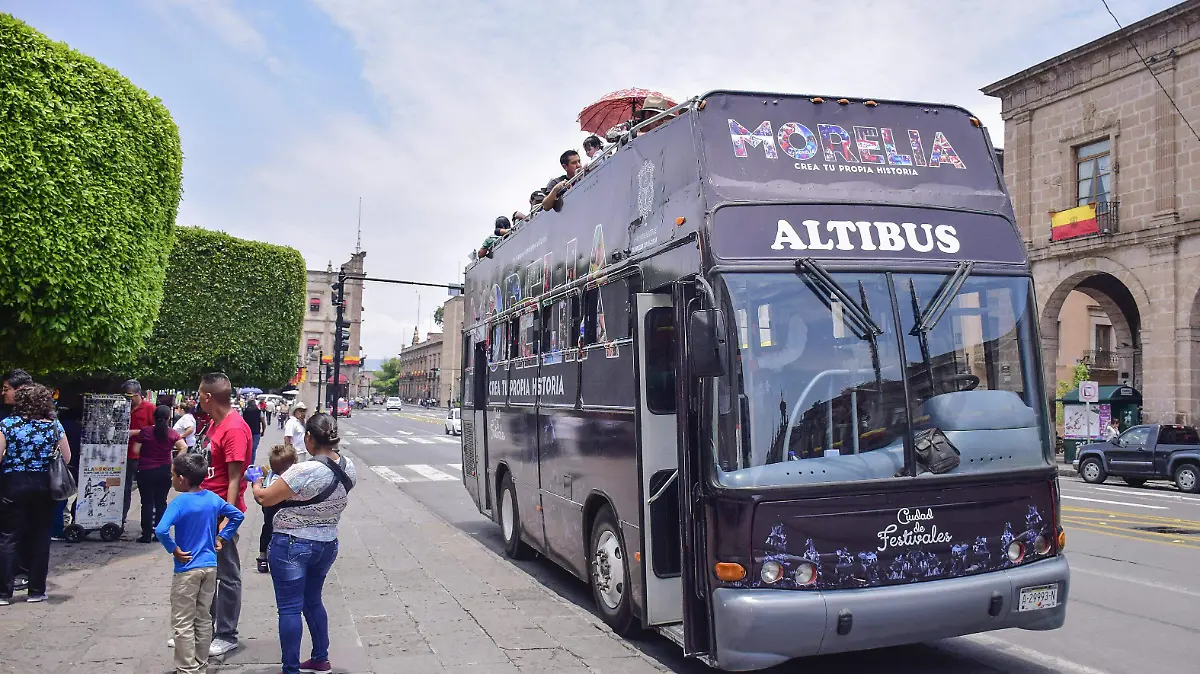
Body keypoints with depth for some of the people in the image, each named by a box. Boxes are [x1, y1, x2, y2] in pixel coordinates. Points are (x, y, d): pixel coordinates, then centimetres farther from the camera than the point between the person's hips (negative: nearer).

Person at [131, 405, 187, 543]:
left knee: (147, 503, 4)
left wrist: (146, 453, 11)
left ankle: (147, 534, 5)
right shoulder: (172, 433, -2)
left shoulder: (146, 431, -8)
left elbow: (136, 450, -7)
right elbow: (184, 447, -10)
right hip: (165, 471, 2)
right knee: (161, 502, 11)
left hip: (146, 471, -2)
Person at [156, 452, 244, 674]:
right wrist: (222, 538, 13)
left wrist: (173, 549, -16)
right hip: (210, 566, 6)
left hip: (187, 569, -6)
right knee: (203, 619, 15)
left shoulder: (180, 502, -17)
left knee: (183, 623, 4)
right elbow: (237, 515, 12)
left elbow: (161, 531, -30)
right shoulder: (213, 498, 1)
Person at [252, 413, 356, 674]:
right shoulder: (348, 468, -4)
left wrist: (256, 483, 7)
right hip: (327, 544, 7)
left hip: (293, 545, -7)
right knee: (313, 601, 23)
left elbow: (264, 498, -15)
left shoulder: (304, 471, -25)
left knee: (290, 608, 4)